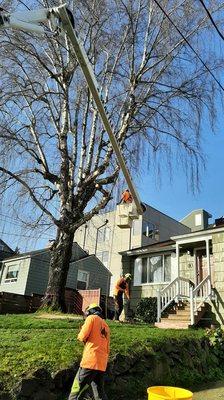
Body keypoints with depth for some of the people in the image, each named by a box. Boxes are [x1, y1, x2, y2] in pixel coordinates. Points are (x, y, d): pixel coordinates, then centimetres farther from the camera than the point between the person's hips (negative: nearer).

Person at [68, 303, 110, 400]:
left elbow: (82, 337, -8)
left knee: (76, 391, -1)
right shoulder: (106, 326, 21)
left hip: (90, 361, -7)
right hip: (102, 364, 7)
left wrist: (82, 330, 11)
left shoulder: (92, 318, 1)